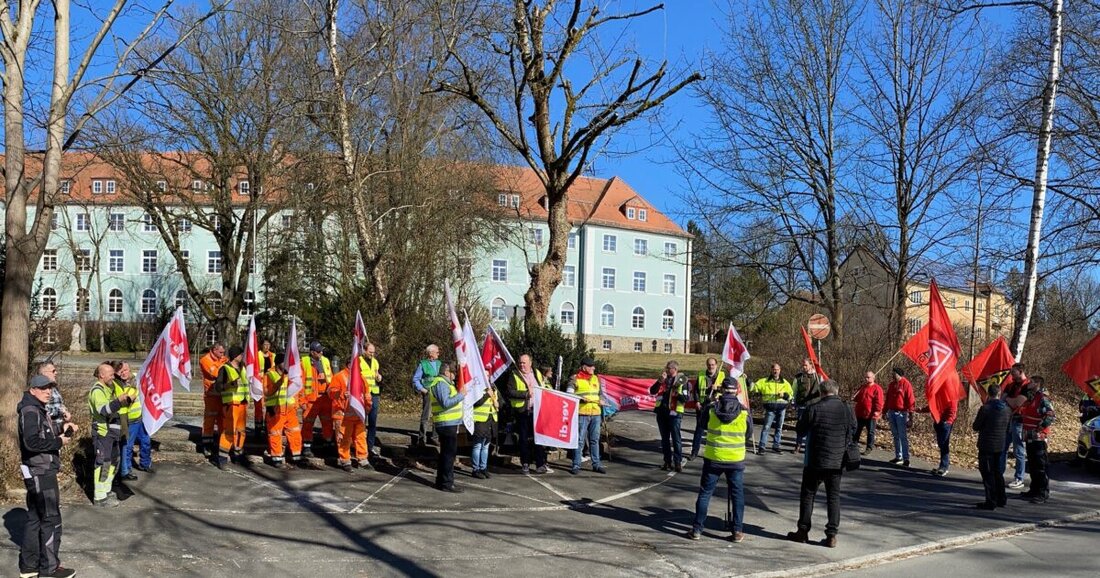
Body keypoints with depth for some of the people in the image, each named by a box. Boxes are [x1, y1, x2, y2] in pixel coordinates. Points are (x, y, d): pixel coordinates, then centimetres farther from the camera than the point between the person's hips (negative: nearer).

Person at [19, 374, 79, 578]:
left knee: (34, 519, 15)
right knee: (51, 520, -2)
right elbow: (32, 442, -29)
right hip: (41, 473, -10)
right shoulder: (30, 411, -17)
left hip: (39, 473, 10)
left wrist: (63, 430, 2)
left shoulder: (38, 410, 14)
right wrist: (59, 441, -19)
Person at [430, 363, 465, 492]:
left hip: (448, 424, 11)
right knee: (449, 454, -7)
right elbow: (445, 403, -25)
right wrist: (461, 395, -19)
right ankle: (447, 483, -4)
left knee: (445, 453, 16)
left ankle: (441, 481, 24)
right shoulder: (440, 383, -16)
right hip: (447, 424, -11)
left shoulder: (445, 383, 19)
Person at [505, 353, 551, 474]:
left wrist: (545, 387, 3)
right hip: (522, 411, -3)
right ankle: (525, 464, 18)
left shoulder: (537, 373, 12)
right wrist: (526, 394, -18)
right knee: (524, 439, 6)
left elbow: (547, 386, 25)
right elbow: (509, 392, -13)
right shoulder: (514, 376, -1)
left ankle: (541, 465, 7)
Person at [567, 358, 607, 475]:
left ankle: (596, 464, 18)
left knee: (595, 440, 11)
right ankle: (576, 465, 3)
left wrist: (601, 401, 7)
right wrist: (581, 398, -21)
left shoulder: (596, 378, 17)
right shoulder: (575, 379, -2)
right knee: (579, 440, -3)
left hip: (596, 413, 6)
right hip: (582, 413, -6)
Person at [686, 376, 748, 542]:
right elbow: (748, 433, 8)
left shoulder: (711, 409, -8)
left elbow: (703, 424, 9)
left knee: (705, 493, 8)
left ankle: (697, 529, 10)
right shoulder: (744, 412, -6)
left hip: (713, 458, 0)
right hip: (736, 460, 0)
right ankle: (737, 531, 12)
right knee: (737, 495, 12)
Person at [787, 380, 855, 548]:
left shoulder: (814, 409, -14)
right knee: (834, 497, 10)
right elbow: (853, 429, 9)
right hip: (838, 461, 3)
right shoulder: (847, 409, -4)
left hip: (816, 460, -3)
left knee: (808, 495, 9)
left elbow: (800, 430, -3)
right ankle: (832, 535, 8)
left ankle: (803, 531, 13)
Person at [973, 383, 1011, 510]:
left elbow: (976, 427, -9)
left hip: (986, 446, -6)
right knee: (997, 472, 18)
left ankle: (990, 502, 1)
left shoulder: (985, 408, -17)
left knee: (987, 473, 1)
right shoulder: (1007, 409, 1)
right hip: (1000, 445, 6)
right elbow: (1008, 428, 9)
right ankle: (1001, 499, 24)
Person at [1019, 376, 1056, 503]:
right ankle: (1034, 490, 26)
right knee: (1032, 465, 16)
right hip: (1029, 438, 10)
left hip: (1039, 438, -10)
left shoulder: (1043, 398, -14)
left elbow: (1050, 416, -21)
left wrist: (1039, 429, -22)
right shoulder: (1030, 398, 16)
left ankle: (1044, 493, -3)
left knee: (1040, 466, -7)